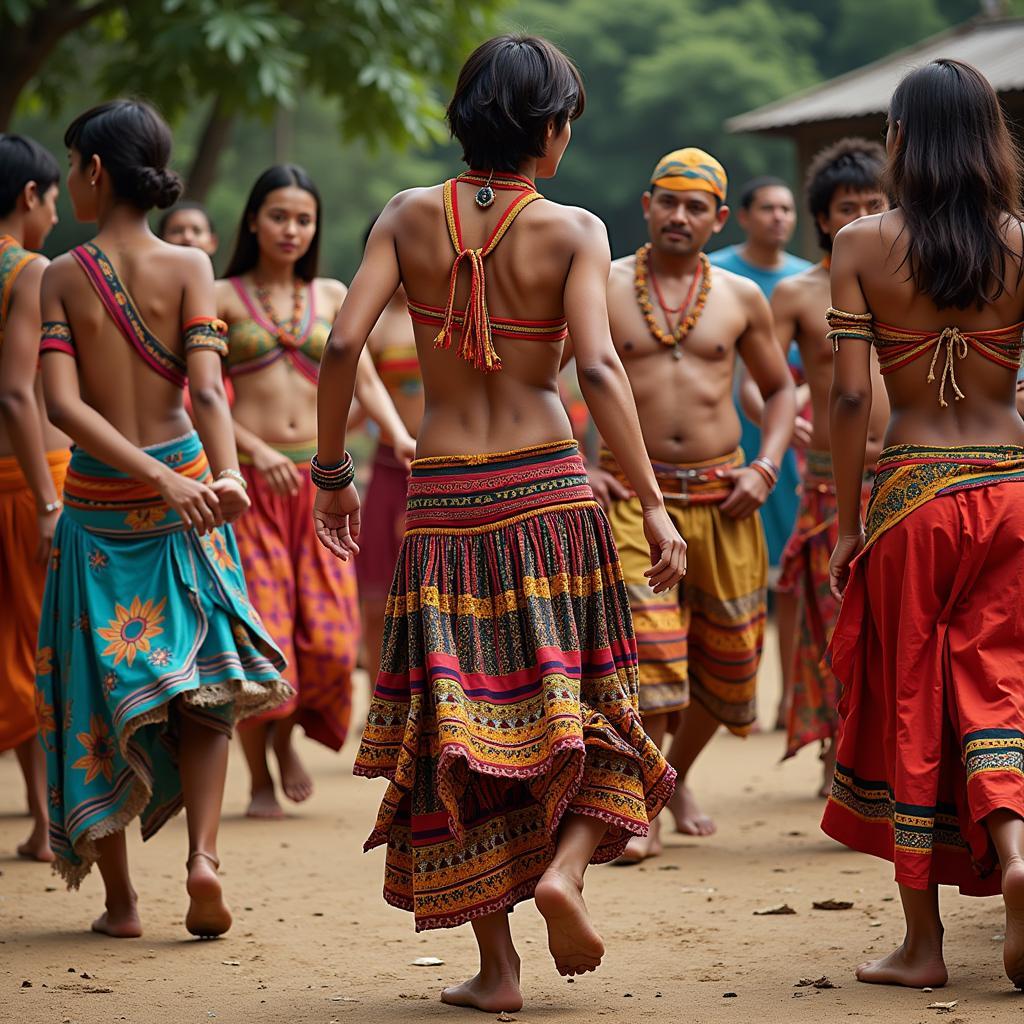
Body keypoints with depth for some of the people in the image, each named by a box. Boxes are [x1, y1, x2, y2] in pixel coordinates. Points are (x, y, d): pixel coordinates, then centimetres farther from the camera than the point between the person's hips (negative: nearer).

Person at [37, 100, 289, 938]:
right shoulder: (188, 268, -3)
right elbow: (206, 388, -18)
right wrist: (225, 471, -26)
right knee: (201, 685, 13)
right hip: (183, 486, 1)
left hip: (97, 500, 0)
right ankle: (203, 854, -6)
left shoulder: (63, 276, -4)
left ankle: (119, 899, 10)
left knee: (100, 695, 9)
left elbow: (63, 403, -14)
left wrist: (160, 479, -19)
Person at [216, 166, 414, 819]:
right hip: (249, 479, -3)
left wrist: (399, 435, -13)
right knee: (259, 635, -6)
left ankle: (286, 736, 25)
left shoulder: (331, 296, 13)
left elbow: (363, 379, 5)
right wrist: (256, 450, -18)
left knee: (329, 638, -4)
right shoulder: (223, 298, 3)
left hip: (319, 477, 3)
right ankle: (260, 779, 11)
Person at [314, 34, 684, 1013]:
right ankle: (564, 863, -10)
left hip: (443, 500, 2)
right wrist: (653, 507, -13)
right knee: (579, 706, 15)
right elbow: (597, 368, -15)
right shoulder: (573, 230, -4)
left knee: (458, 724, 8)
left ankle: (495, 966, 8)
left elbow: (342, 345, -7)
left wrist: (331, 473, 5)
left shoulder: (409, 217, 2)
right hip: (549, 491, -2)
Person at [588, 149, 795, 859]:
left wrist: (766, 467, 3)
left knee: (727, 655, 10)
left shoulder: (742, 298, 8)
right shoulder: (602, 288, 0)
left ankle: (678, 772, 36)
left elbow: (780, 387, 18)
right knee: (646, 645, -17)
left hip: (721, 498, 3)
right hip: (632, 494, -3)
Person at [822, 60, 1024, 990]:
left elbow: (851, 397, -6)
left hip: (912, 494, -1)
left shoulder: (861, 245, -4)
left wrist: (847, 526, 1)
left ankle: (923, 943, 13)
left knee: (907, 706, 9)